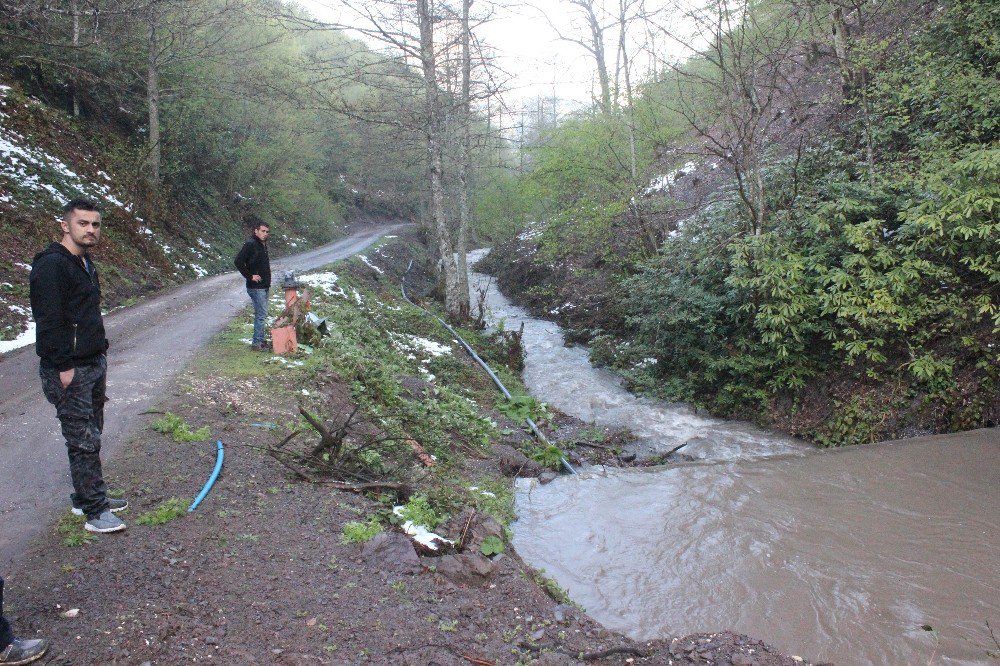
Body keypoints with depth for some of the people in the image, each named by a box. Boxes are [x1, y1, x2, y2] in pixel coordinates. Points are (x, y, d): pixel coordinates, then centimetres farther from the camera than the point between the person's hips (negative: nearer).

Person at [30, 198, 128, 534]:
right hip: (68, 370, -10)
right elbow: (49, 321, -21)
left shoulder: (85, 264, 14)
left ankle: (86, 498, 28)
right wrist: (64, 366, -21)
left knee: (91, 435, 16)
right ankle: (95, 512, 3)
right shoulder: (51, 265, -16)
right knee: (83, 440, -4)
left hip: (94, 364, 10)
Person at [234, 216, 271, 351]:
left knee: (261, 314, 14)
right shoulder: (250, 244, -15)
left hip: (264, 286, 9)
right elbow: (238, 262, -21)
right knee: (261, 315, -8)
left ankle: (260, 340, 22)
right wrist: (250, 276, -18)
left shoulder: (263, 244, 13)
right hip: (256, 286, -9)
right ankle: (257, 343, -2)